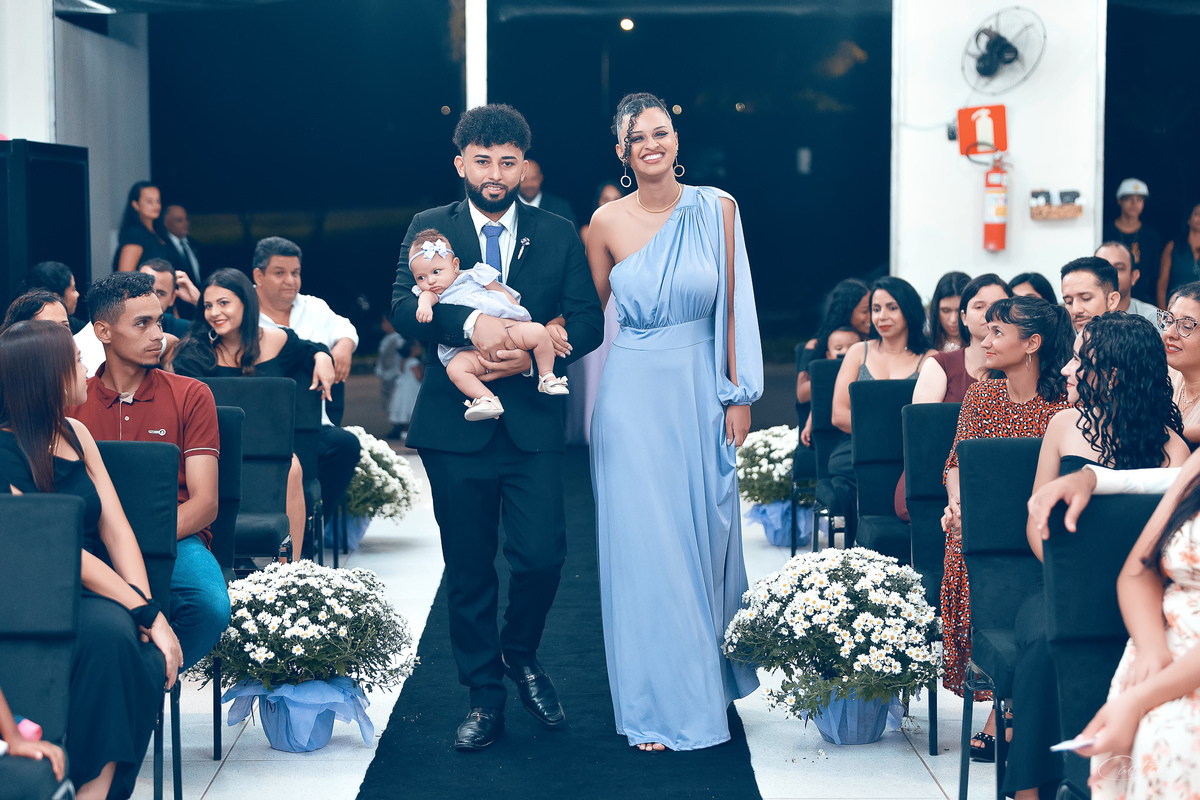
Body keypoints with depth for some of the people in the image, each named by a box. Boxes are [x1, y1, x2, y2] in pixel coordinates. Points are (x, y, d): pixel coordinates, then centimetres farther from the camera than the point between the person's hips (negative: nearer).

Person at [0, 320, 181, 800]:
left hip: (98, 592, 6)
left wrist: (151, 610, -9)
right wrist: (144, 610, -20)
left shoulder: (75, 433, 11)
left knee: (151, 658, -27)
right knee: (111, 631, -36)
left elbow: (115, 528, 5)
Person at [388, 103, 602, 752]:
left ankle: (520, 656, 22)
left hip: (531, 423, 0)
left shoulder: (558, 235, 9)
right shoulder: (429, 228, 6)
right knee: (468, 570, 7)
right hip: (455, 425, 0)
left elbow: (587, 320, 2)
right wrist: (472, 323, -24)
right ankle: (484, 698, 21)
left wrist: (534, 355, -16)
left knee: (542, 554, -8)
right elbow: (405, 309, -8)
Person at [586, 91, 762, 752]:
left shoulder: (718, 209, 0)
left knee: (705, 536, 9)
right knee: (643, 545, 0)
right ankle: (659, 705, 11)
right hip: (635, 394, -1)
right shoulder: (607, 222, 0)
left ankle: (710, 681, 30)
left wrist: (739, 393, -1)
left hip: (703, 390, 1)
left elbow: (733, 304, 2)